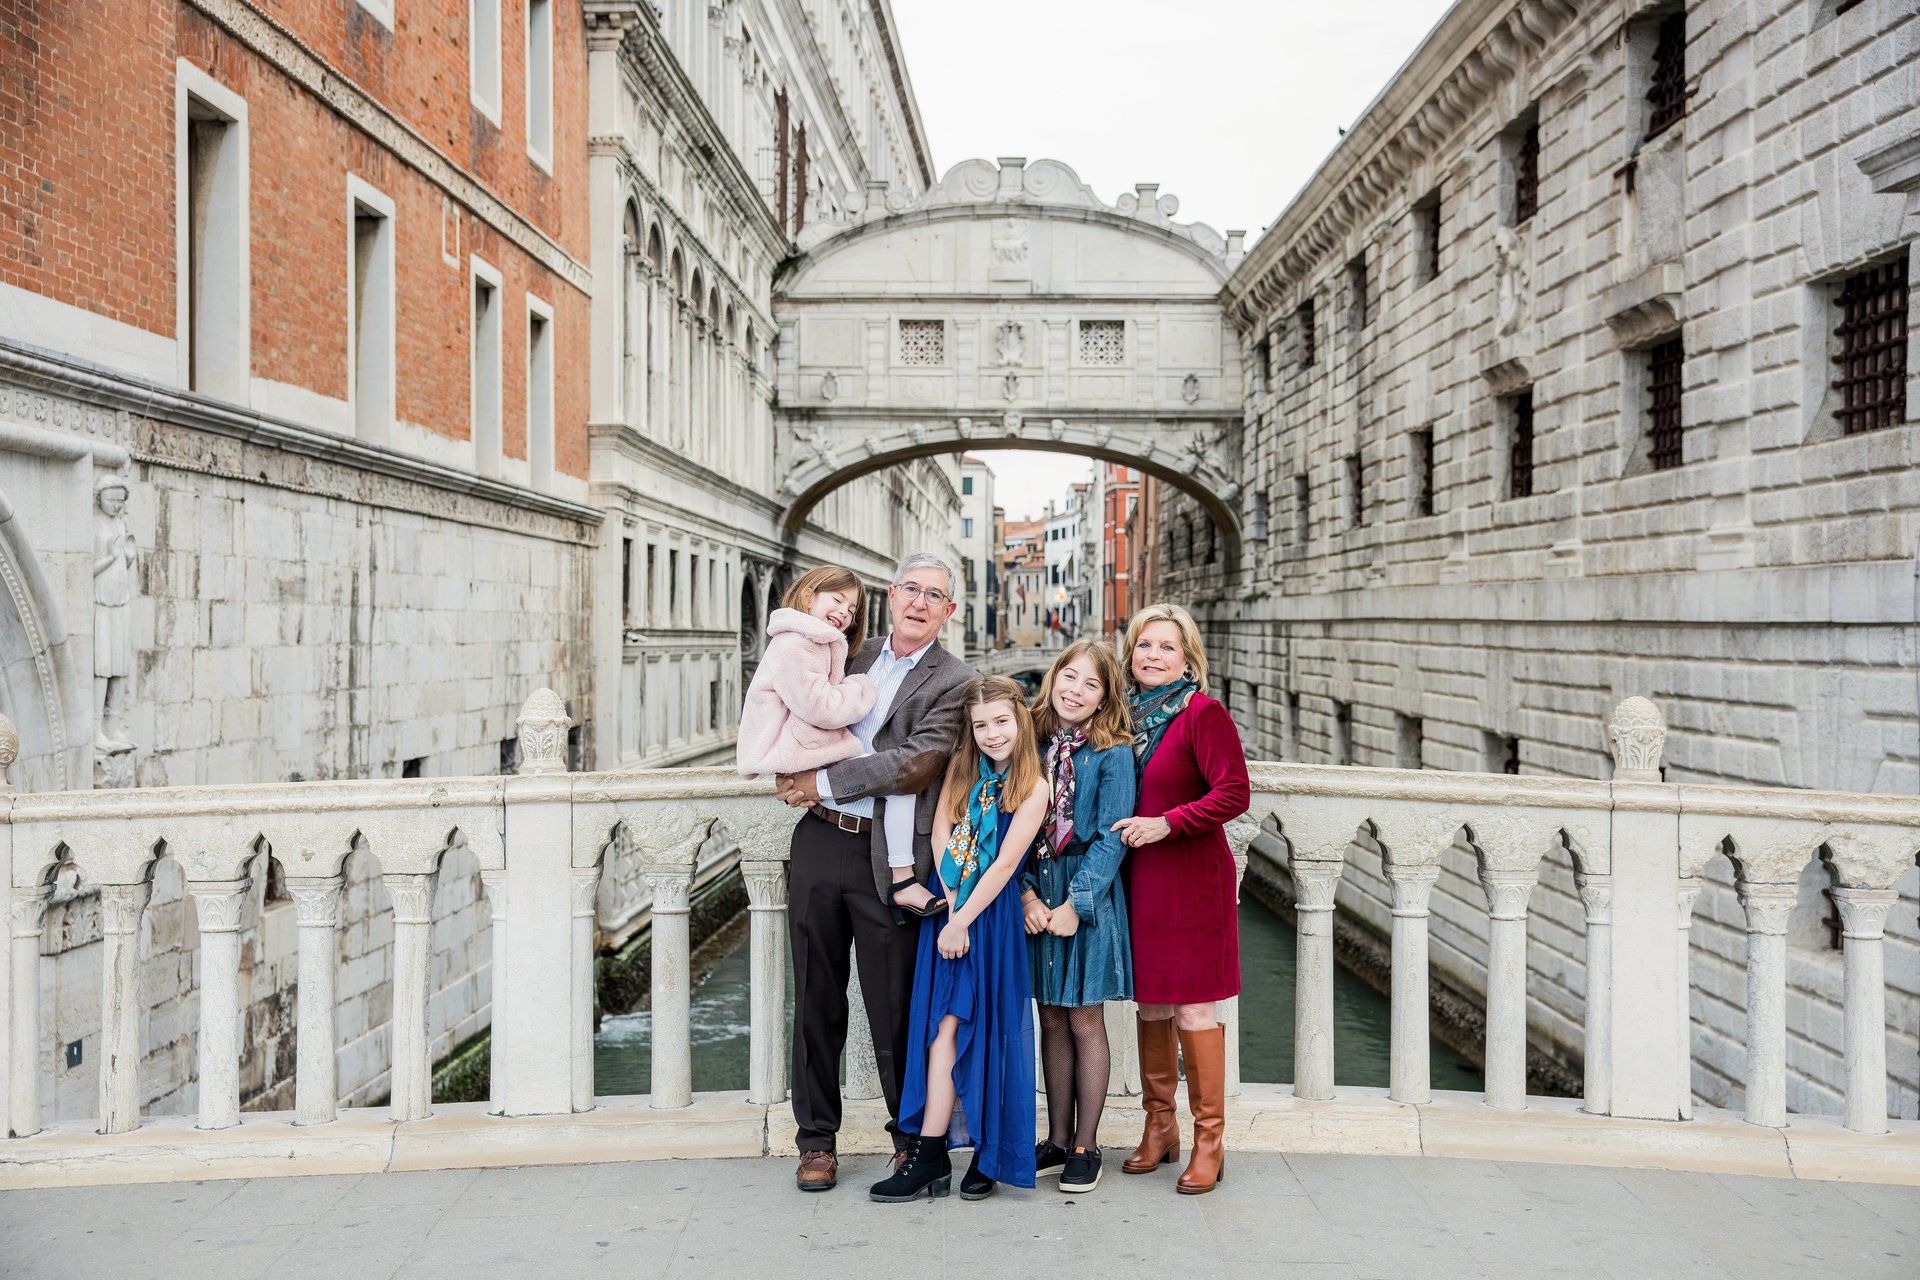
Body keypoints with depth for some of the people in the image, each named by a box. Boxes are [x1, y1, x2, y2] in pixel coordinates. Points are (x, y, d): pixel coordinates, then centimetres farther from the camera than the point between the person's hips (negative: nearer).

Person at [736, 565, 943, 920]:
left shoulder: (819, 645, 23)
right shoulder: (794, 645, -14)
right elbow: (821, 709, -20)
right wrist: (863, 688, -6)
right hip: (804, 754, -11)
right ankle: (904, 883, -19)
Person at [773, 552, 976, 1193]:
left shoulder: (954, 682, -4)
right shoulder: (854, 656, 13)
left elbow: (914, 766, -16)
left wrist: (822, 782, -13)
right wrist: (789, 770, 4)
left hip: (885, 858, -4)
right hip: (818, 845, 5)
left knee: (894, 1008, 5)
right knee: (817, 1001, 11)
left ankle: (911, 1136, 24)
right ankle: (817, 1140, 24)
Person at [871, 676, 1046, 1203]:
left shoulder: (1032, 787, -4)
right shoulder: (960, 769, 8)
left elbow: (1005, 864, -9)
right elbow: (940, 834, 2)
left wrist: (963, 920, -12)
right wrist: (950, 906, -8)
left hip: (991, 916, -3)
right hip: (946, 909, 3)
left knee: (985, 1032, -1)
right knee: (943, 1030, -2)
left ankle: (990, 1155, 11)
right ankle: (930, 1157, 0)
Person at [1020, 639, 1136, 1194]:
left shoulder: (1112, 753, -7)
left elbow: (1111, 837, -11)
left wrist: (1075, 903, -17)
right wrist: (1027, 893, -9)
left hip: (1089, 894, -4)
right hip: (1035, 894, 4)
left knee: (1085, 1022, 4)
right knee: (1052, 1020, 12)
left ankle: (1086, 1146, 16)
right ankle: (1057, 1140, 24)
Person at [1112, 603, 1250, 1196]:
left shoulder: (1203, 713, -10)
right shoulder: (1130, 715, 10)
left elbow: (1235, 793, -17)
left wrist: (1166, 823, -21)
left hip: (1192, 877, -6)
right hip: (1139, 877, 6)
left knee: (1194, 1007, -2)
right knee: (1150, 1002, 12)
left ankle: (1209, 1140, 10)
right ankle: (1159, 1125, 26)